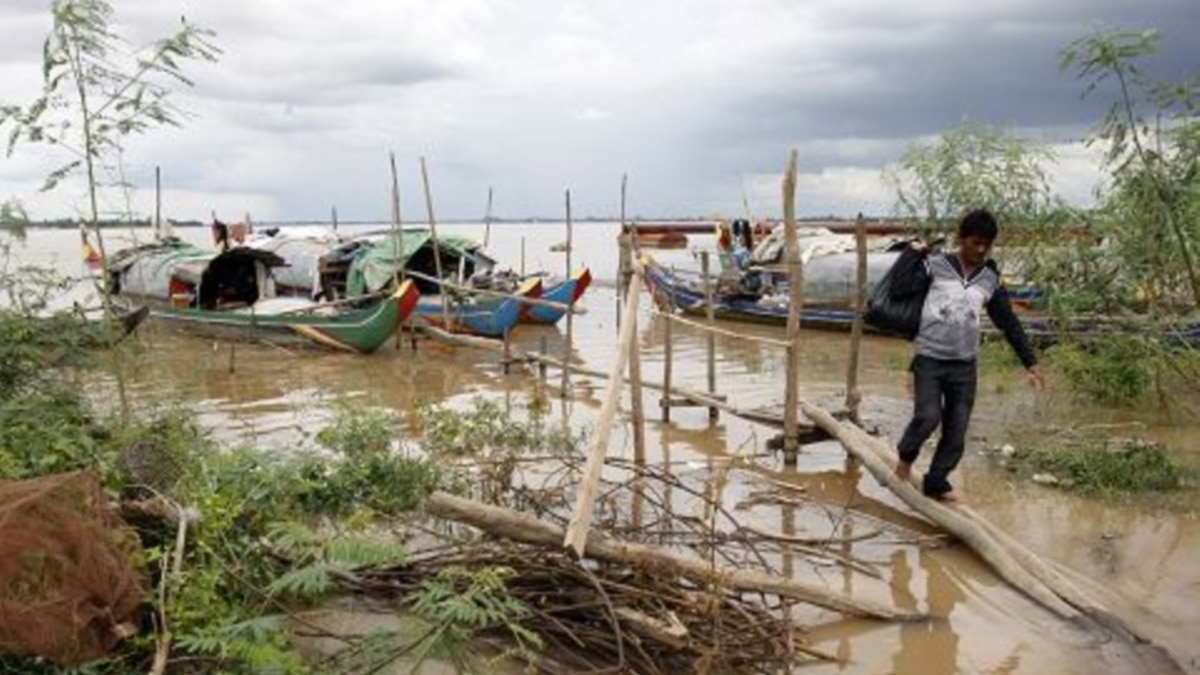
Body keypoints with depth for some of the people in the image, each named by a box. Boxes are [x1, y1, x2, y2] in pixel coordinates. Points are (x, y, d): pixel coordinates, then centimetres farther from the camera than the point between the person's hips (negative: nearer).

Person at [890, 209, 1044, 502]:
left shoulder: (990, 280, 7)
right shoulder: (936, 266, -3)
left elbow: (1009, 323, 12)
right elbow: (898, 292, -13)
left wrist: (1030, 361, 11)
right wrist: (916, 256, -11)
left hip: (964, 366, 4)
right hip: (930, 360, -4)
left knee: (956, 431, 3)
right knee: (928, 417, -18)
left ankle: (936, 482, 21)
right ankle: (906, 456, 12)